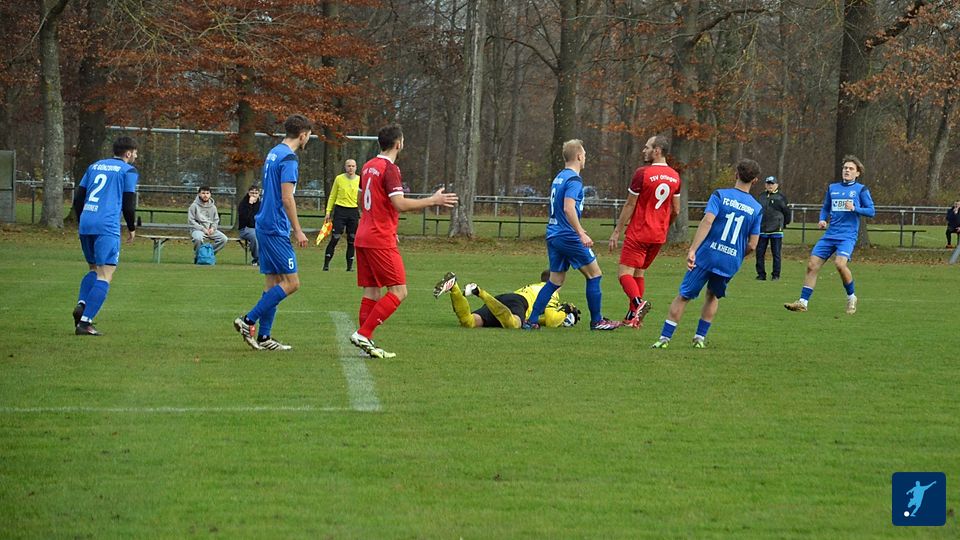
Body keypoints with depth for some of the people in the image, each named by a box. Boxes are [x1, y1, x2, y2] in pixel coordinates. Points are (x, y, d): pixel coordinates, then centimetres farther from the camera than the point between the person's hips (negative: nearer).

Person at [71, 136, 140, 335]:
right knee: (104, 276, -5)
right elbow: (129, 203, -2)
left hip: (85, 223, 6)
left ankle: (81, 304, -2)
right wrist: (132, 229, 13)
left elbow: (78, 198, 17)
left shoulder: (94, 166, 20)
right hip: (107, 227, -6)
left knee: (94, 269, 23)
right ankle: (85, 322, -15)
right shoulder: (128, 171, 3)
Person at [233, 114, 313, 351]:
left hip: (265, 225, 10)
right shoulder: (289, 158, -13)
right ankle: (249, 320, -10)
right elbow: (287, 199, -19)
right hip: (276, 229, -10)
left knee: (272, 281, 11)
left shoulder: (273, 154, 16)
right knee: (291, 282, -8)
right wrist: (298, 231, -14)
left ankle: (263, 337, 9)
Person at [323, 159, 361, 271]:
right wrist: (328, 212, 4)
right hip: (340, 210, -1)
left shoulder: (360, 180, 3)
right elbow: (332, 197, 9)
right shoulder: (339, 178, 2)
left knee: (352, 240, 5)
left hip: (354, 212, 2)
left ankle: (350, 266, 13)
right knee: (335, 238, -6)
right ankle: (326, 264, -1)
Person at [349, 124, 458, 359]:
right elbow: (400, 204, -22)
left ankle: (366, 342, 7)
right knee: (398, 291, -6)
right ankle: (363, 334, -14)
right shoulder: (390, 169, -13)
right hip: (381, 240, -9)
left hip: (363, 238, 9)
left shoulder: (368, 166, 14)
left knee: (372, 291, 10)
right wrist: (433, 201, -14)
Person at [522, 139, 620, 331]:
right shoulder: (574, 180, -13)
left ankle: (532, 321, 5)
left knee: (555, 281, 12)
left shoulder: (559, 177, 15)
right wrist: (581, 234, -25)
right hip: (568, 236, -9)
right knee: (594, 274, 3)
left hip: (553, 235, 9)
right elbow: (569, 209, -25)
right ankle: (597, 321, 7)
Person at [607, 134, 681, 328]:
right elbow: (676, 210, 12)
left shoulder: (642, 173, -13)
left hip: (638, 233, -7)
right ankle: (633, 316, 14)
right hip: (659, 235, 7)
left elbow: (630, 206, -9)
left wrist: (616, 232, -2)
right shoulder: (674, 176, 6)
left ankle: (638, 302, -33)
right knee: (638, 272, 17)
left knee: (625, 272, -8)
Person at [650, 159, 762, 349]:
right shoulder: (757, 209, 5)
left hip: (707, 255, -2)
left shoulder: (720, 195, -2)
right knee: (713, 296, 27)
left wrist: (693, 249, -21)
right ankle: (700, 337, 22)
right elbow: (752, 245, 4)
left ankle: (665, 337, 2)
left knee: (683, 296, 6)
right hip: (731, 262, 2)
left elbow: (707, 221, -17)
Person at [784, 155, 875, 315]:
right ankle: (803, 302, 0)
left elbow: (871, 211, -1)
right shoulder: (832, 188, 16)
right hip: (830, 234, 5)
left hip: (848, 235, -5)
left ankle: (851, 297, -5)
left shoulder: (861, 190, 2)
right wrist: (822, 220, 5)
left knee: (840, 263, -27)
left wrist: (855, 208, -16)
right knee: (812, 264, -5)